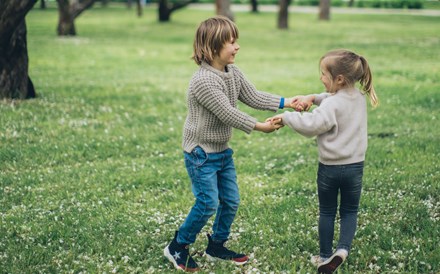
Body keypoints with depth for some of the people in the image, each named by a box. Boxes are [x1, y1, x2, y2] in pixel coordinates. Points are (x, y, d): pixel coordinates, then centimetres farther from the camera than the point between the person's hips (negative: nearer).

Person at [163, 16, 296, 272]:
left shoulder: (233, 73, 3)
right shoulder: (203, 81, -26)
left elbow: (253, 97, 5)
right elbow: (227, 113, -27)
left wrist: (285, 102, -5)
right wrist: (258, 126, -26)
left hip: (223, 151, 9)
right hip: (201, 153, -9)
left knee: (231, 200, 12)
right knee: (208, 203, -6)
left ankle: (217, 246, 29)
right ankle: (177, 248, 11)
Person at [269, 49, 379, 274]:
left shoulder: (332, 106, -21)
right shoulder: (360, 97, 2)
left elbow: (310, 125, -29)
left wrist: (286, 117, -17)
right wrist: (312, 98, -1)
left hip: (329, 167, -5)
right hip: (354, 166, 5)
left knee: (327, 212, 13)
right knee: (350, 211, 16)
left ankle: (325, 256, 22)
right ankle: (343, 249, -3)